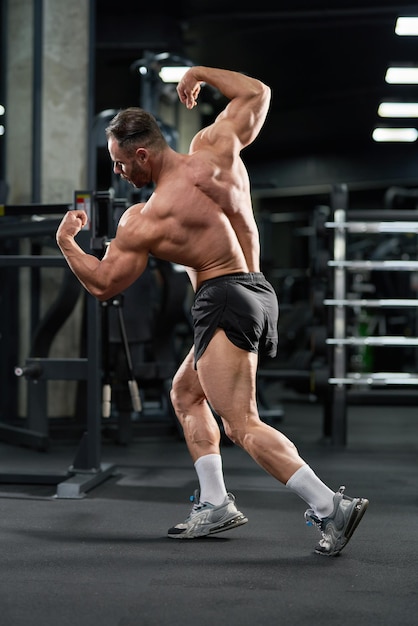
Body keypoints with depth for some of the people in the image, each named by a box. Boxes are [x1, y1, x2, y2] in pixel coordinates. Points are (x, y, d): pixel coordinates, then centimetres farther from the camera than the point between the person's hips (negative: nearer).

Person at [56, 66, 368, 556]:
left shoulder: (143, 222, -10)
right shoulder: (214, 147, 3)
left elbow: (103, 285, 0)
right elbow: (257, 93, 17)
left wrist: (66, 241, 15)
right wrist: (201, 74, 28)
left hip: (223, 301, -9)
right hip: (259, 290, 9)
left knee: (242, 425, -14)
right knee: (185, 392, 23)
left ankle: (330, 506, -26)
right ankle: (215, 503, 18)